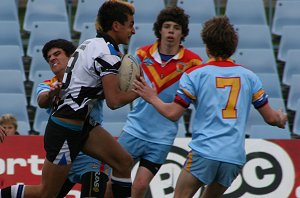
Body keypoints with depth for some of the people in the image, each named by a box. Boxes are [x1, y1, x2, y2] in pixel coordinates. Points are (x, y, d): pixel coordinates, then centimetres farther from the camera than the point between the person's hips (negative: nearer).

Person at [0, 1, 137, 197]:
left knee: (124, 161, 4)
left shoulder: (91, 44, 10)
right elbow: (114, 101, -21)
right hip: (65, 130, -10)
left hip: (81, 123, 10)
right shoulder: (108, 53, -18)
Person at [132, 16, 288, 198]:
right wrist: (281, 118, 34)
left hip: (204, 152, -4)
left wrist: (152, 98, 15)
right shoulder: (249, 76, 8)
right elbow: (270, 118, 11)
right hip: (236, 157, 4)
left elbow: (173, 114, -2)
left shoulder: (194, 75, -1)